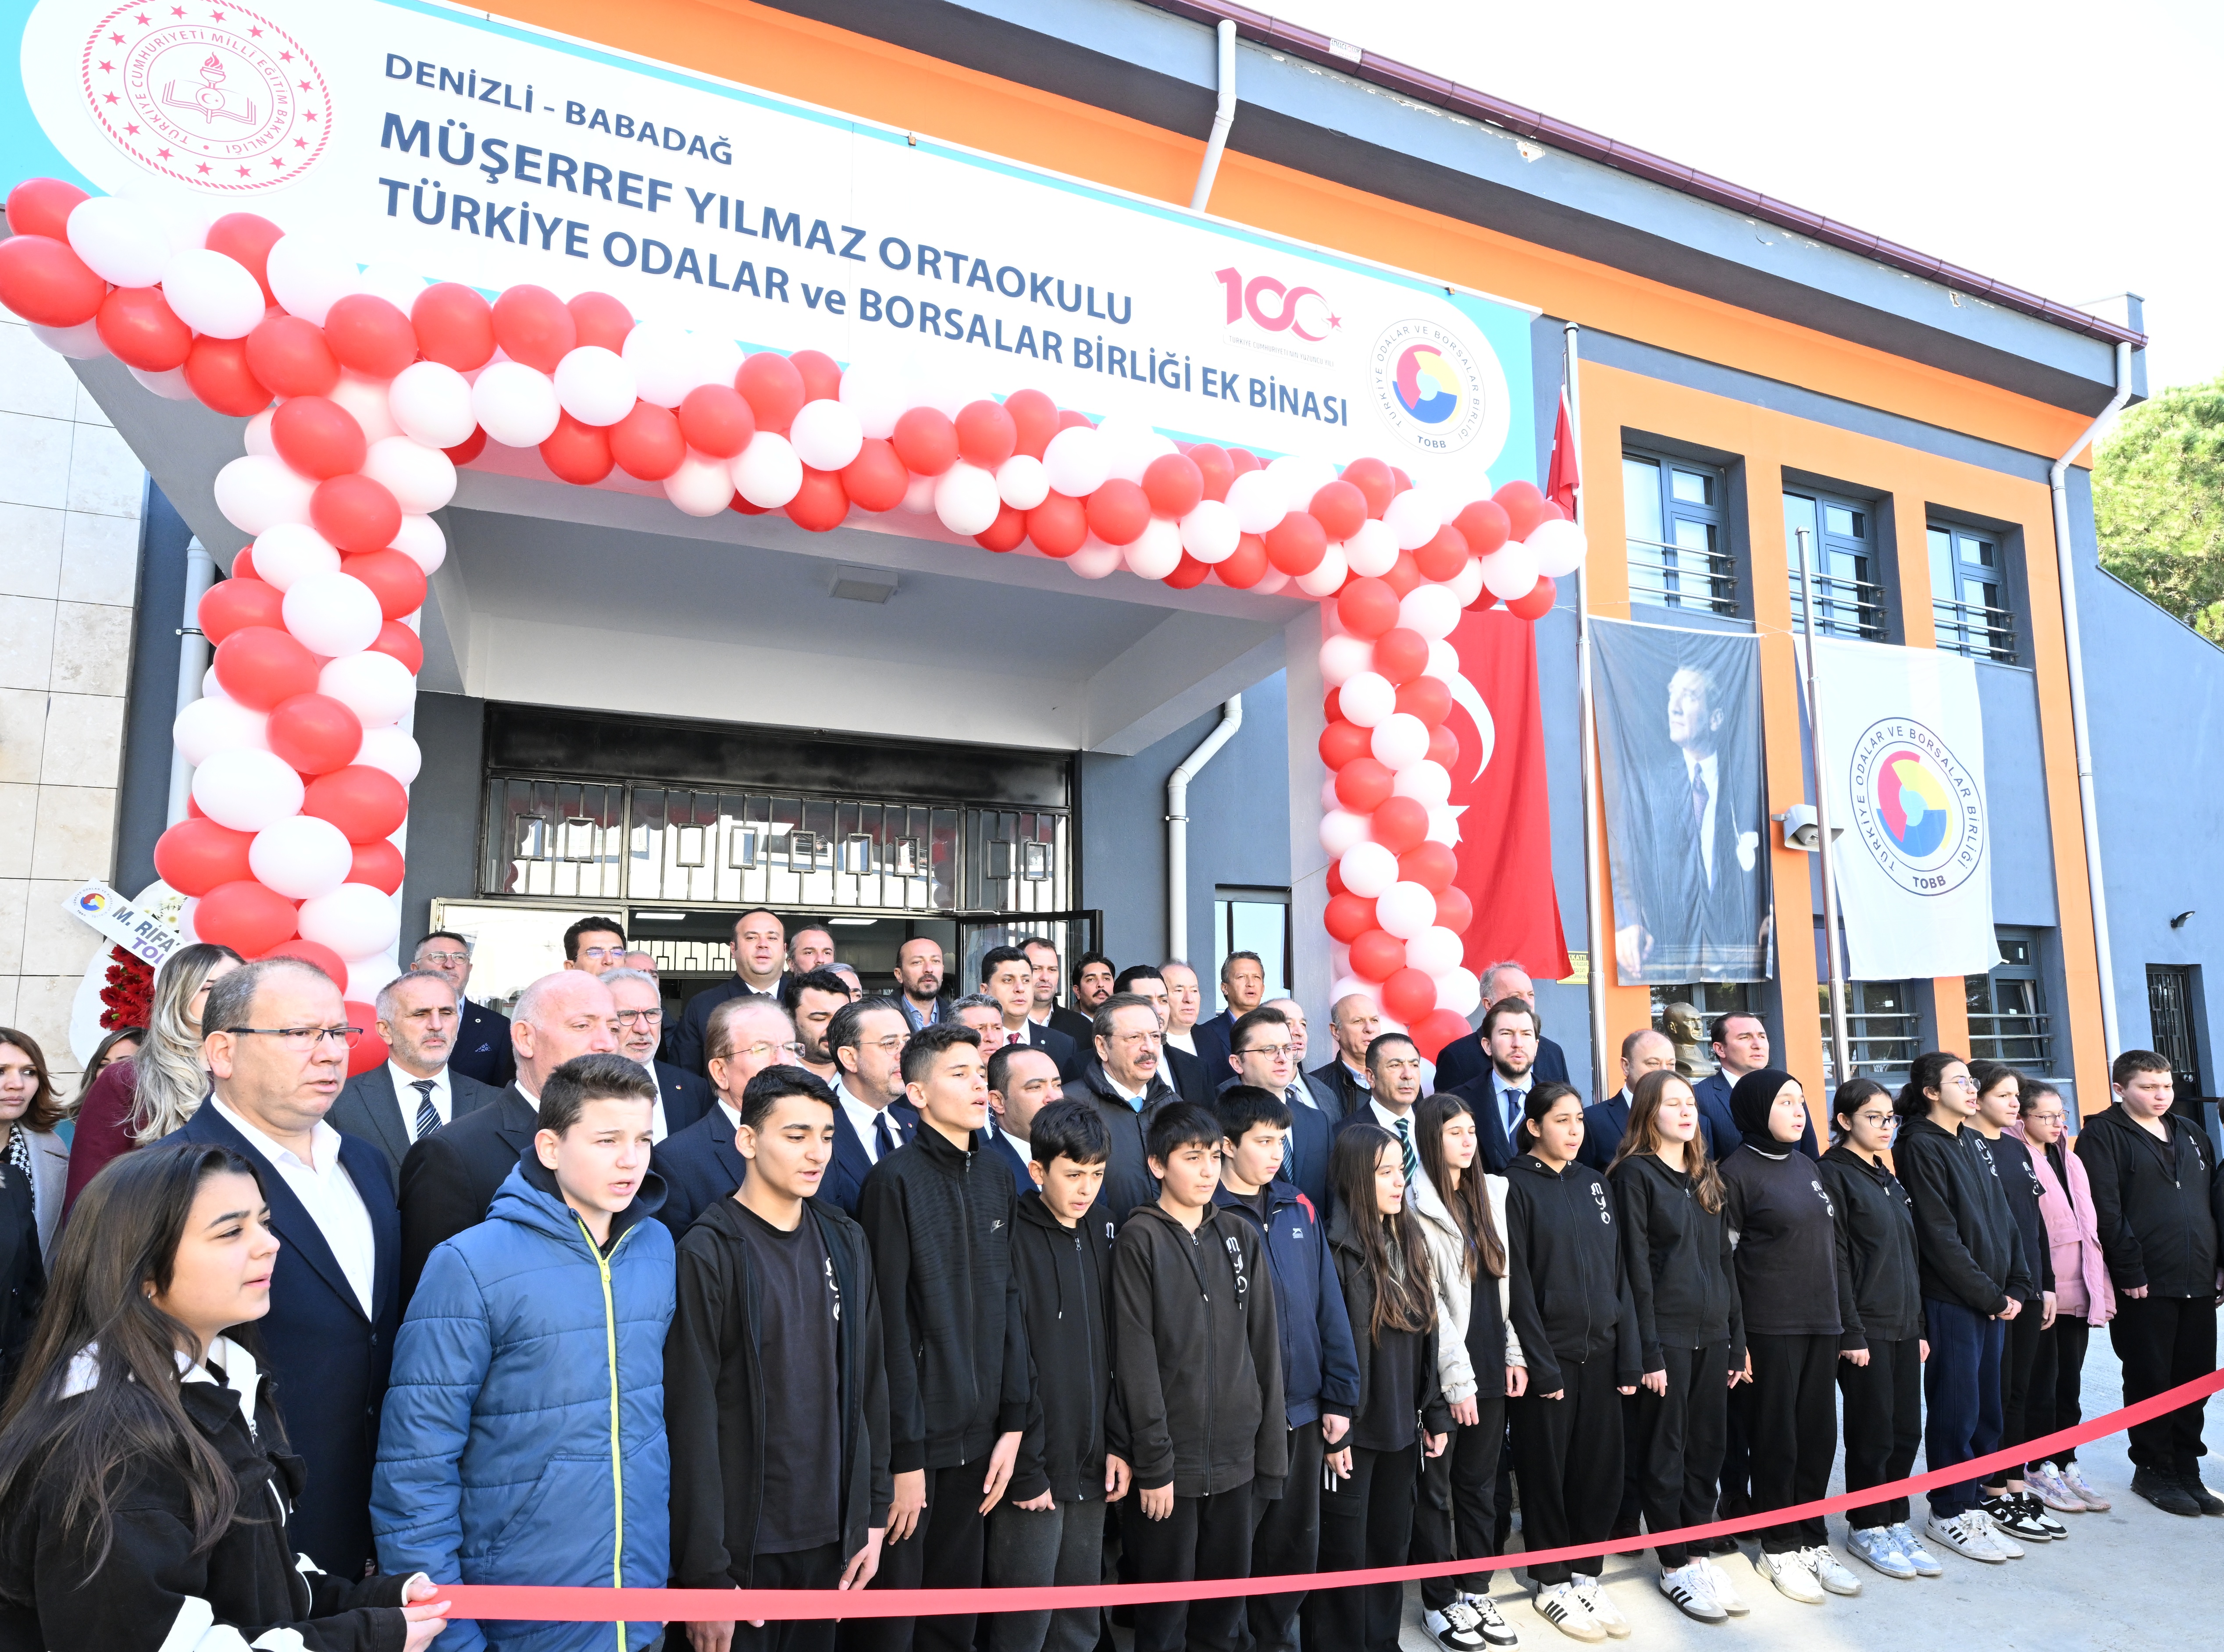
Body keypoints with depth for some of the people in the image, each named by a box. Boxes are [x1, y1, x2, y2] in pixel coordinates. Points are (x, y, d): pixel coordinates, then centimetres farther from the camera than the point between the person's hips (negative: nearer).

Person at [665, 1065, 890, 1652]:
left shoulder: (845, 1243, 4)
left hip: (828, 1538, 5)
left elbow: (869, 1384, 8)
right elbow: (691, 1420, -14)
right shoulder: (708, 1253, -13)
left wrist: (872, 1517, 7)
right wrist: (706, 1574, -14)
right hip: (741, 1547, -5)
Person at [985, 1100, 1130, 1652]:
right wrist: (1025, 1472, -13)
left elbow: (1112, 1352, 12)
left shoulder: (1100, 1234, 8)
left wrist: (1119, 1445, 6)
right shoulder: (1014, 1239, -12)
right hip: (1035, 1470, -6)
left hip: (1091, 1469, 6)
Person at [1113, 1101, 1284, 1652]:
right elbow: (1136, 1357, -11)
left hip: (1236, 1457, 5)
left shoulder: (1239, 1236, 7)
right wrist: (1153, 1462, -13)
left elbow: (1264, 1345, 8)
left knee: (1227, 1605, 14)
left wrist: (1271, 1449, 5)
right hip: (1172, 1459, -4)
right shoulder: (1140, 1240, -8)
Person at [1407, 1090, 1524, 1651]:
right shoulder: (1417, 1205, -12)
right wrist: (1457, 1378, -14)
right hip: (1443, 1370, -6)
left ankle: (1477, 1591, 28)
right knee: (1436, 1488, 7)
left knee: (1480, 1483, 15)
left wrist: (1513, 1354, 5)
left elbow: (1504, 1281, 11)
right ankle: (1440, 1603, 20)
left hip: (1491, 1365, 6)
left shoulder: (1491, 1194, 9)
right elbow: (1427, 1301, -14)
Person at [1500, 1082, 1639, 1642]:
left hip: (1600, 1350, 5)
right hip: (1548, 1353, -5)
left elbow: (1618, 1270, 9)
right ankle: (1552, 1582, 20)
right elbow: (1517, 1282, -11)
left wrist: (1629, 1356, 3)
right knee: (1547, 1469, 5)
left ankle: (1587, 1575, 26)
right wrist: (1541, 1363, -13)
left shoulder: (1594, 1183, 9)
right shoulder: (1517, 1187, -8)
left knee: (1601, 1467, 10)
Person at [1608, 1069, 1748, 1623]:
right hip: (1666, 1334, -6)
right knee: (1665, 1452, 3)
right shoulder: (1635, 1174, -8)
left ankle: (1699, 1553, 24)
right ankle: (1674, 1565, 15)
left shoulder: (1707, 1177, 13)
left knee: (1707, 1448, 12)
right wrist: (1648, 1351, -15)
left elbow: (1726, 1260, 15)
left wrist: (1737, 1342, 11)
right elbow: (1635, 1267, -12)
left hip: (1712, 1334, 6)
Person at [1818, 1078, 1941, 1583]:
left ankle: (1895, 1523, 24)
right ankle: (1866, 1529, 15)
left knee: (1906, 1430, 11)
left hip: (1903, 1326, 8)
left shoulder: (1888, 1180, 15)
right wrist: (1851, 1330, -17)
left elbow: (1908, 1256, 18)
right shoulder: (1834, 1174, -11)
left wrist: (1919, 1326, 14)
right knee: (1872, 1432, 1)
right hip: (1865, 1327, -8)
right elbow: (1835, 1261, -15)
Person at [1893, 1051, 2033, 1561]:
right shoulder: (1920, 1147, -11)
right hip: (1950, 1301, -8)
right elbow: (1939, 1236, -14)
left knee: (1986, 1407, 12)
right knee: (1956, 1408, -1)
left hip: (1993, 1301, 8)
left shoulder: (1974, 1144, 14)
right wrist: (1991, 1296, -10)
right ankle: (1949, 1514, 10)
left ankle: (1970, 1503, 23)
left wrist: (2016, 1286, 3)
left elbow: (2003, 1217, 14)